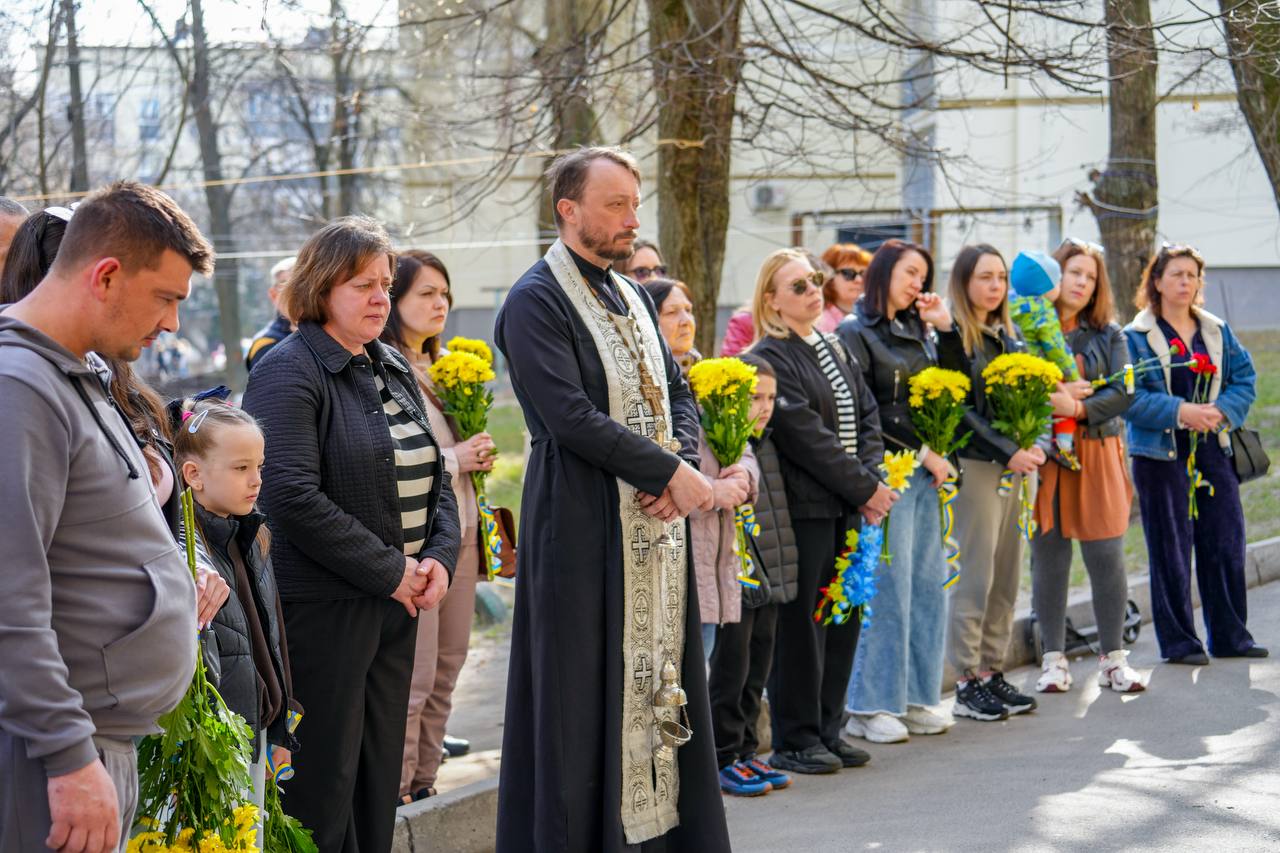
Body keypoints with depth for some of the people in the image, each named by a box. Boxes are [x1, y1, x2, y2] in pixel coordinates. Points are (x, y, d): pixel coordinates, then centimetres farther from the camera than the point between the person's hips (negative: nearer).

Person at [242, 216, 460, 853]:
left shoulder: (394, 370, 15)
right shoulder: (289, 371, -10)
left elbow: (434, 477, 19)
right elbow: (292, 496, -21)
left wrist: (439, 557, 0)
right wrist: (390, 571, -17)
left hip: (399, 603, 8)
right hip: (324, 604, -8)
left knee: (381, 774, 12)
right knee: (326, 781, -3)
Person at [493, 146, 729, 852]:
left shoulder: (632, 296, 16)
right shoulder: (535, 302, -10)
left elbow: (678, 391, 16)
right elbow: (571, 417, -19)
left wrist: (683, 461, -5)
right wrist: (671, 471, -15)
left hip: (657, 522, 8)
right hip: (586, 527, -8)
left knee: (661, 680, 10)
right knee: (586, 691, -3)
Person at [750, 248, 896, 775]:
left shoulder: (835, 350, 17)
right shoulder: (770, 357, -9)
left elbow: (868, 416, 13)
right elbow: (805, 436, -15)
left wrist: (871, 478, -4)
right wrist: (866, 488, -12)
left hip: (846, 508, 8)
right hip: (803, 508, -8)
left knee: (844, 616, 9)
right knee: (801, 623, -3)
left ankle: (827, 729, 19)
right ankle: (794, 740, 5)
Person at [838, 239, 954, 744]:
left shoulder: (916, 334, 17)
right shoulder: (855, 334, -4)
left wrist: (946, 328, 6)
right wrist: (922, 453, -9)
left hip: (923, 474, 7)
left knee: (929, 586, 7)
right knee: (888, 588, -7)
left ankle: (914, 697, 15)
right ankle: (870, 706, 0)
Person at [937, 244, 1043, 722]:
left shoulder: (1009, 335, 16)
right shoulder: (951, 335, -7)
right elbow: (959, 409, -12)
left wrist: (1031, 446, 2)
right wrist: (1008, 453, -15)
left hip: (1010, 465, 7)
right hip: (973, 464, -7)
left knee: (1006, 575, 8)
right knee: (974, 575, -5)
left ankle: (991, 669, 15)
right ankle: (967, 682, 1)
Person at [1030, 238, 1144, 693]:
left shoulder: (1108, 333, 9)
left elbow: (1124, 392, -1)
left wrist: (1077, 407, -16)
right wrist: (1046, 398, -19)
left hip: (1098, 454, 1)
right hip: (1042, 456, -1)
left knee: (1106, 558, -1)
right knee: (1048, 560, 2)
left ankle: (1113, 659, 11)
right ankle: (1054, 660, 13)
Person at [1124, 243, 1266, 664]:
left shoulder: (1217, 332, 11)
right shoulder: (1137, 337, -4)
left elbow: (1245, 379, 9)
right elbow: (1130, 397, -11)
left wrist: (1221, 411, -10)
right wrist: (1180, 412, -21)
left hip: (1213, 450, 5)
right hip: (1161, 453, -4)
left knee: (1226, 543, 6)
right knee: (1170, 550, 1)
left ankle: (1230, 636, 18)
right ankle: (1178, 642, 10)